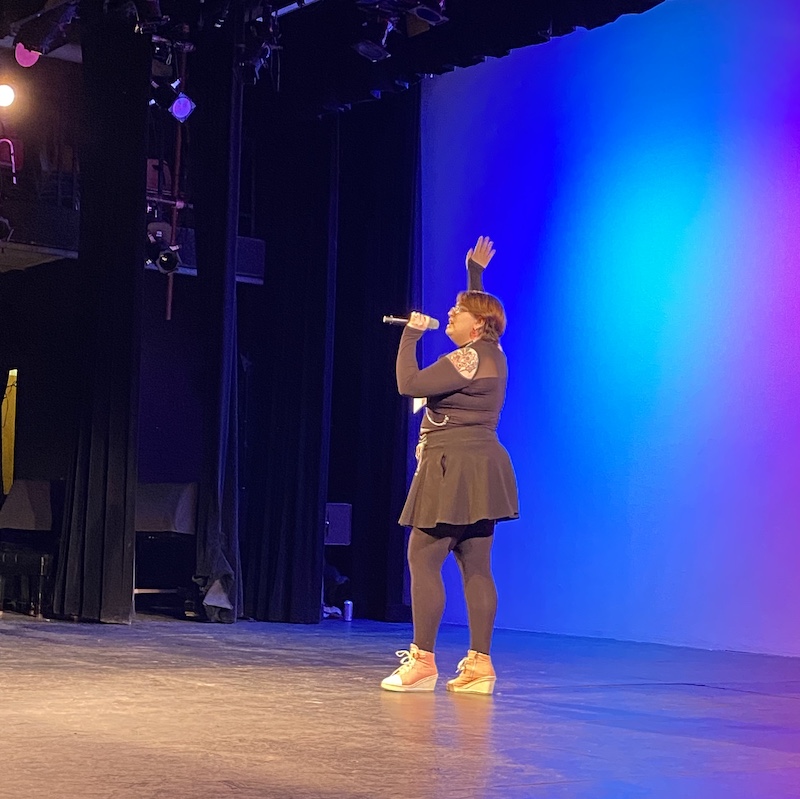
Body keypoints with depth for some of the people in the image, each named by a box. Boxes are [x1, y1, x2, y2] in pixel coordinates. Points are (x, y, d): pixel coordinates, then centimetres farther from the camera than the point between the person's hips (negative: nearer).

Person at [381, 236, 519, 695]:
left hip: (454, 467, -10)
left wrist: (412, 335, -9)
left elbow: (410, 384, -19)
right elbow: (480, 309, 36)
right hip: (480, 469, 10)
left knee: (423, 559, -7)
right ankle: (480, 664, 4)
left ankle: (423, 661, -8)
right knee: (476, 567, 5)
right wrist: (475, 273, 42)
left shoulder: (466, 359, -14)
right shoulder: (491, 354, 14)